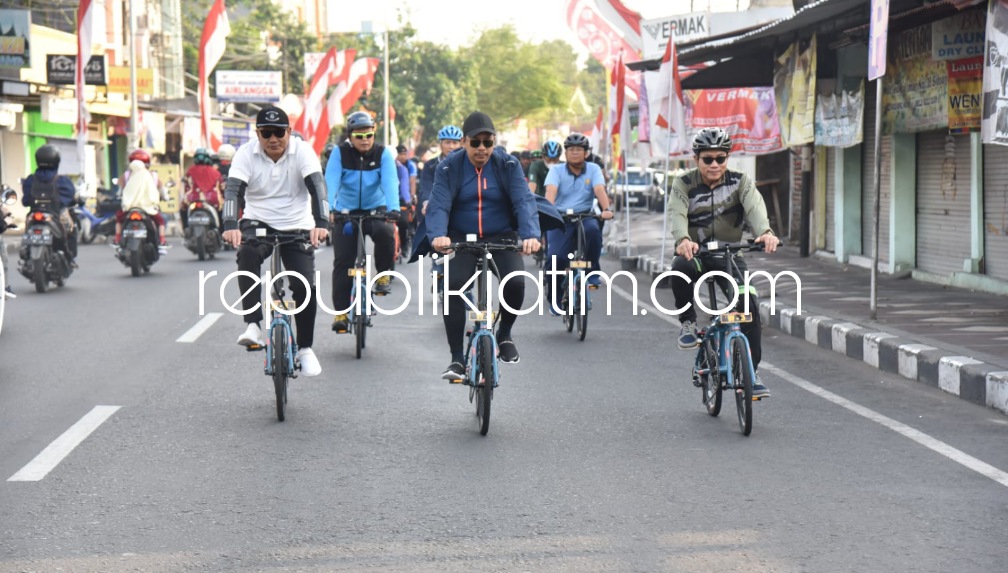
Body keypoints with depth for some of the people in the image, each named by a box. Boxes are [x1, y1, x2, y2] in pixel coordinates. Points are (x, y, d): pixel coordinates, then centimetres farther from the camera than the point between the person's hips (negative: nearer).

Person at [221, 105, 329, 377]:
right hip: (258, 223, 0)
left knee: (305, 286, -12)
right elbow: (233, 190, -21)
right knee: (247, 255, -33)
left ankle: (305, 348, 7)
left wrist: (321, 223, -41)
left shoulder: (302, 151, -11)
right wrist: (231, 226, -40)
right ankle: (252, 325, -32)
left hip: (297, 228, 0)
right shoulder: (246, 153, -9)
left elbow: (317, 187, -24)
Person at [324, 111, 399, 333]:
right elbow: (331, 181, -23)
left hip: (376, 209, 0)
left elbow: (390, 182, -22)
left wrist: (393, 208, -40)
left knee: (385, 233, -33)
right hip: (346, 211, 0)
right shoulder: (340, 153, -11)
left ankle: (383, 274, -7)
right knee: (342, 262, -8)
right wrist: (328, 209, -40)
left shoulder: (383, 153, -10)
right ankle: (341, 312, 1)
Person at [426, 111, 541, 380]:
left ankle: (505, 333, 7)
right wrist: (438, 235, -37)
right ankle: (457, 358, -15)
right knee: (452, 285, -25)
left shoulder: (508, 165, -2)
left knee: (515, 282, -25)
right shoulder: (448, 168, -3)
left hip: (502, 238, 0)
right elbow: (439, 204, -15)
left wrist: (530, 234, -34)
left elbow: (524, 201, -15)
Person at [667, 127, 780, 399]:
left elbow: (755, 207, -24)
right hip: (694, 252, -1)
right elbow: (677, 214, -24)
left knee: (749, 304, -18)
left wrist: (765, 232, -47)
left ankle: (752, 371, -5)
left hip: (728, 255, 1)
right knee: (681, 268, -37)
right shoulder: (684, 184, -5)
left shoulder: (740, 182, -4)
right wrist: (682, 240, -47)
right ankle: (688, 323, -14)